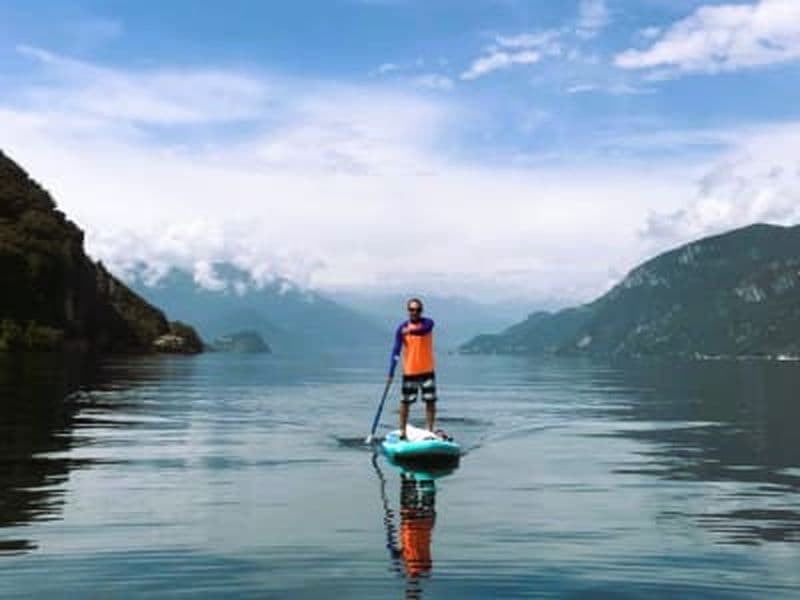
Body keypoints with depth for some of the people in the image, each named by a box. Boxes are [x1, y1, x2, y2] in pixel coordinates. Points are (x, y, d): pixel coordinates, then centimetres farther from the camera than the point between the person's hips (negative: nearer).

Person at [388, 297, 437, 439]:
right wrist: (391, 373, -13)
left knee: (430, 402, 3)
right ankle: (402, 432, 15)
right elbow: (396, 350, -5)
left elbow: (423, 330, -27)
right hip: (409, 372, -1)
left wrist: (411, 330, -47)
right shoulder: (402, 328, -3)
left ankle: (430, 432, 13)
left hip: (427, 371, 1)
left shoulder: (428, 323, -2)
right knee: (405, 402, 4)